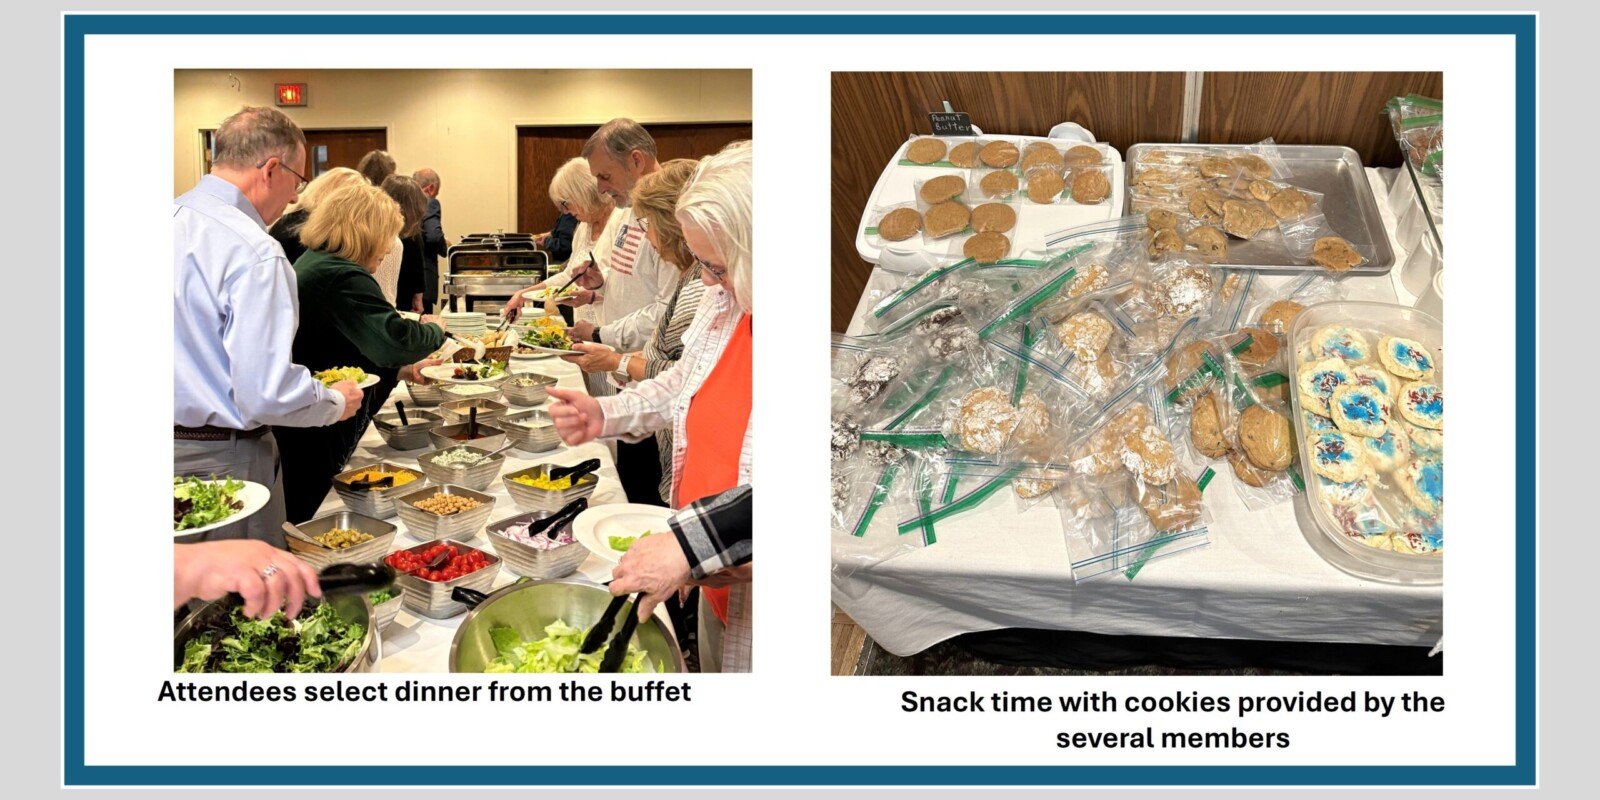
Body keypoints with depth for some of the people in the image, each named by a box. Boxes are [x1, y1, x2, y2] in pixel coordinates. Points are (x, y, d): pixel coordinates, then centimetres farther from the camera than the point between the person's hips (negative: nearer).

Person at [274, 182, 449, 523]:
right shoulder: (344, 278, -20)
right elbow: (395, 340, -30)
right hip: (312, 442, -10)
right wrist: (433, 330, -10)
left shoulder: (310, 264, 13)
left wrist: (400, 370, 13)